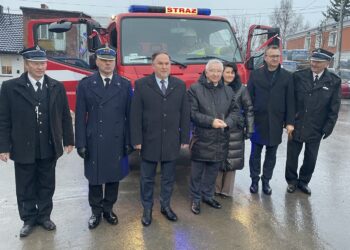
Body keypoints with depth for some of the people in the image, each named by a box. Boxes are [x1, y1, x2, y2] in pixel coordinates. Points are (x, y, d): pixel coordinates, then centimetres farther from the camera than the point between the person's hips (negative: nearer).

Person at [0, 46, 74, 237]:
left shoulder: (57, 87, 2)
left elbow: (65, 116, 6)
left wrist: (68, 141, 6)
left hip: (49, 148, 2)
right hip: (23, 149, -1)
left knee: (46, 185, 14)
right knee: (25, 188, 12)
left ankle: (44, 216, 33)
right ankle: (29, 219, 31)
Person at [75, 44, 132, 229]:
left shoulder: (125, 85, 2)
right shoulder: (85, 85, 0)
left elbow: (129, 115, 2)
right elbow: (80, 117, -2)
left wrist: (129, 141, -2)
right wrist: (80, 143, -6)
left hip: (116, 141, 1)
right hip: (93, 142, -1)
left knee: (114, 177, 12)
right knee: (94, 178, 10)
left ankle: (108, 209, 31)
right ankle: (96, 211, 28)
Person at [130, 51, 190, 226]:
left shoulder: (180, 85, 4)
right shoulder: (141, 85, -4)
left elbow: (185, 114, 5)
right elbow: (135, 115, -5)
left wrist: (185, 138, 2)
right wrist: (136, 140, -9)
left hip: (172, 142, 2)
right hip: (149, 142, -2)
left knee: (168, 178, 14)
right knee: (147, 179, 11)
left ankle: (165, 206, 33)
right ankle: (147, 209, 27)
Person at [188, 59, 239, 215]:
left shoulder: (228, 90, 9)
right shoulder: (195, 89, -6)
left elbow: (235, 110, 9)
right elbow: (192, 113, -11)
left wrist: (227, 122, -11)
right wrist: (211, 121, -20)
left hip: (220, 139, 5)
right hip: (201, 139, -4)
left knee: (213, 171, 17)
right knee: (197, 172, 6)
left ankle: (208, 195, 35)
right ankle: (195, 199, 24)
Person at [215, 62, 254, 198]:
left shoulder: (241, 89, 1)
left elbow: (249, 109, 1)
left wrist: (249, 129, -3)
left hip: (235, 131, 0)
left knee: (232, 160, 5)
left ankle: (226, 190, 18)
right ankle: (216, 188, 19)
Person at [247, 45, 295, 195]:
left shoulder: (287, 76, 3)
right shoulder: (255, 75, 0)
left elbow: (290, 101, 1)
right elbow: (249, 98, 0)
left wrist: (290, 122, -4)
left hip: (276, 123, 1)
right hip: (258, 121, -1)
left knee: (271, 155, 11)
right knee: (255, 153, 8)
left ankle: (266, 181, 26)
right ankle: (254, 180, 24)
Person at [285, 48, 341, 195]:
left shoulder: (334, 81, -3)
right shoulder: (298, 76, -5)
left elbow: (334, 108, 0)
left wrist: (328, 128, -3)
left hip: (316, 129, 1)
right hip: (296, 125, 0)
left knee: (310, 158, 13)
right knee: (292, 155, 11)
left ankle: (303, 181, 34)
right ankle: (292, 181, 31)